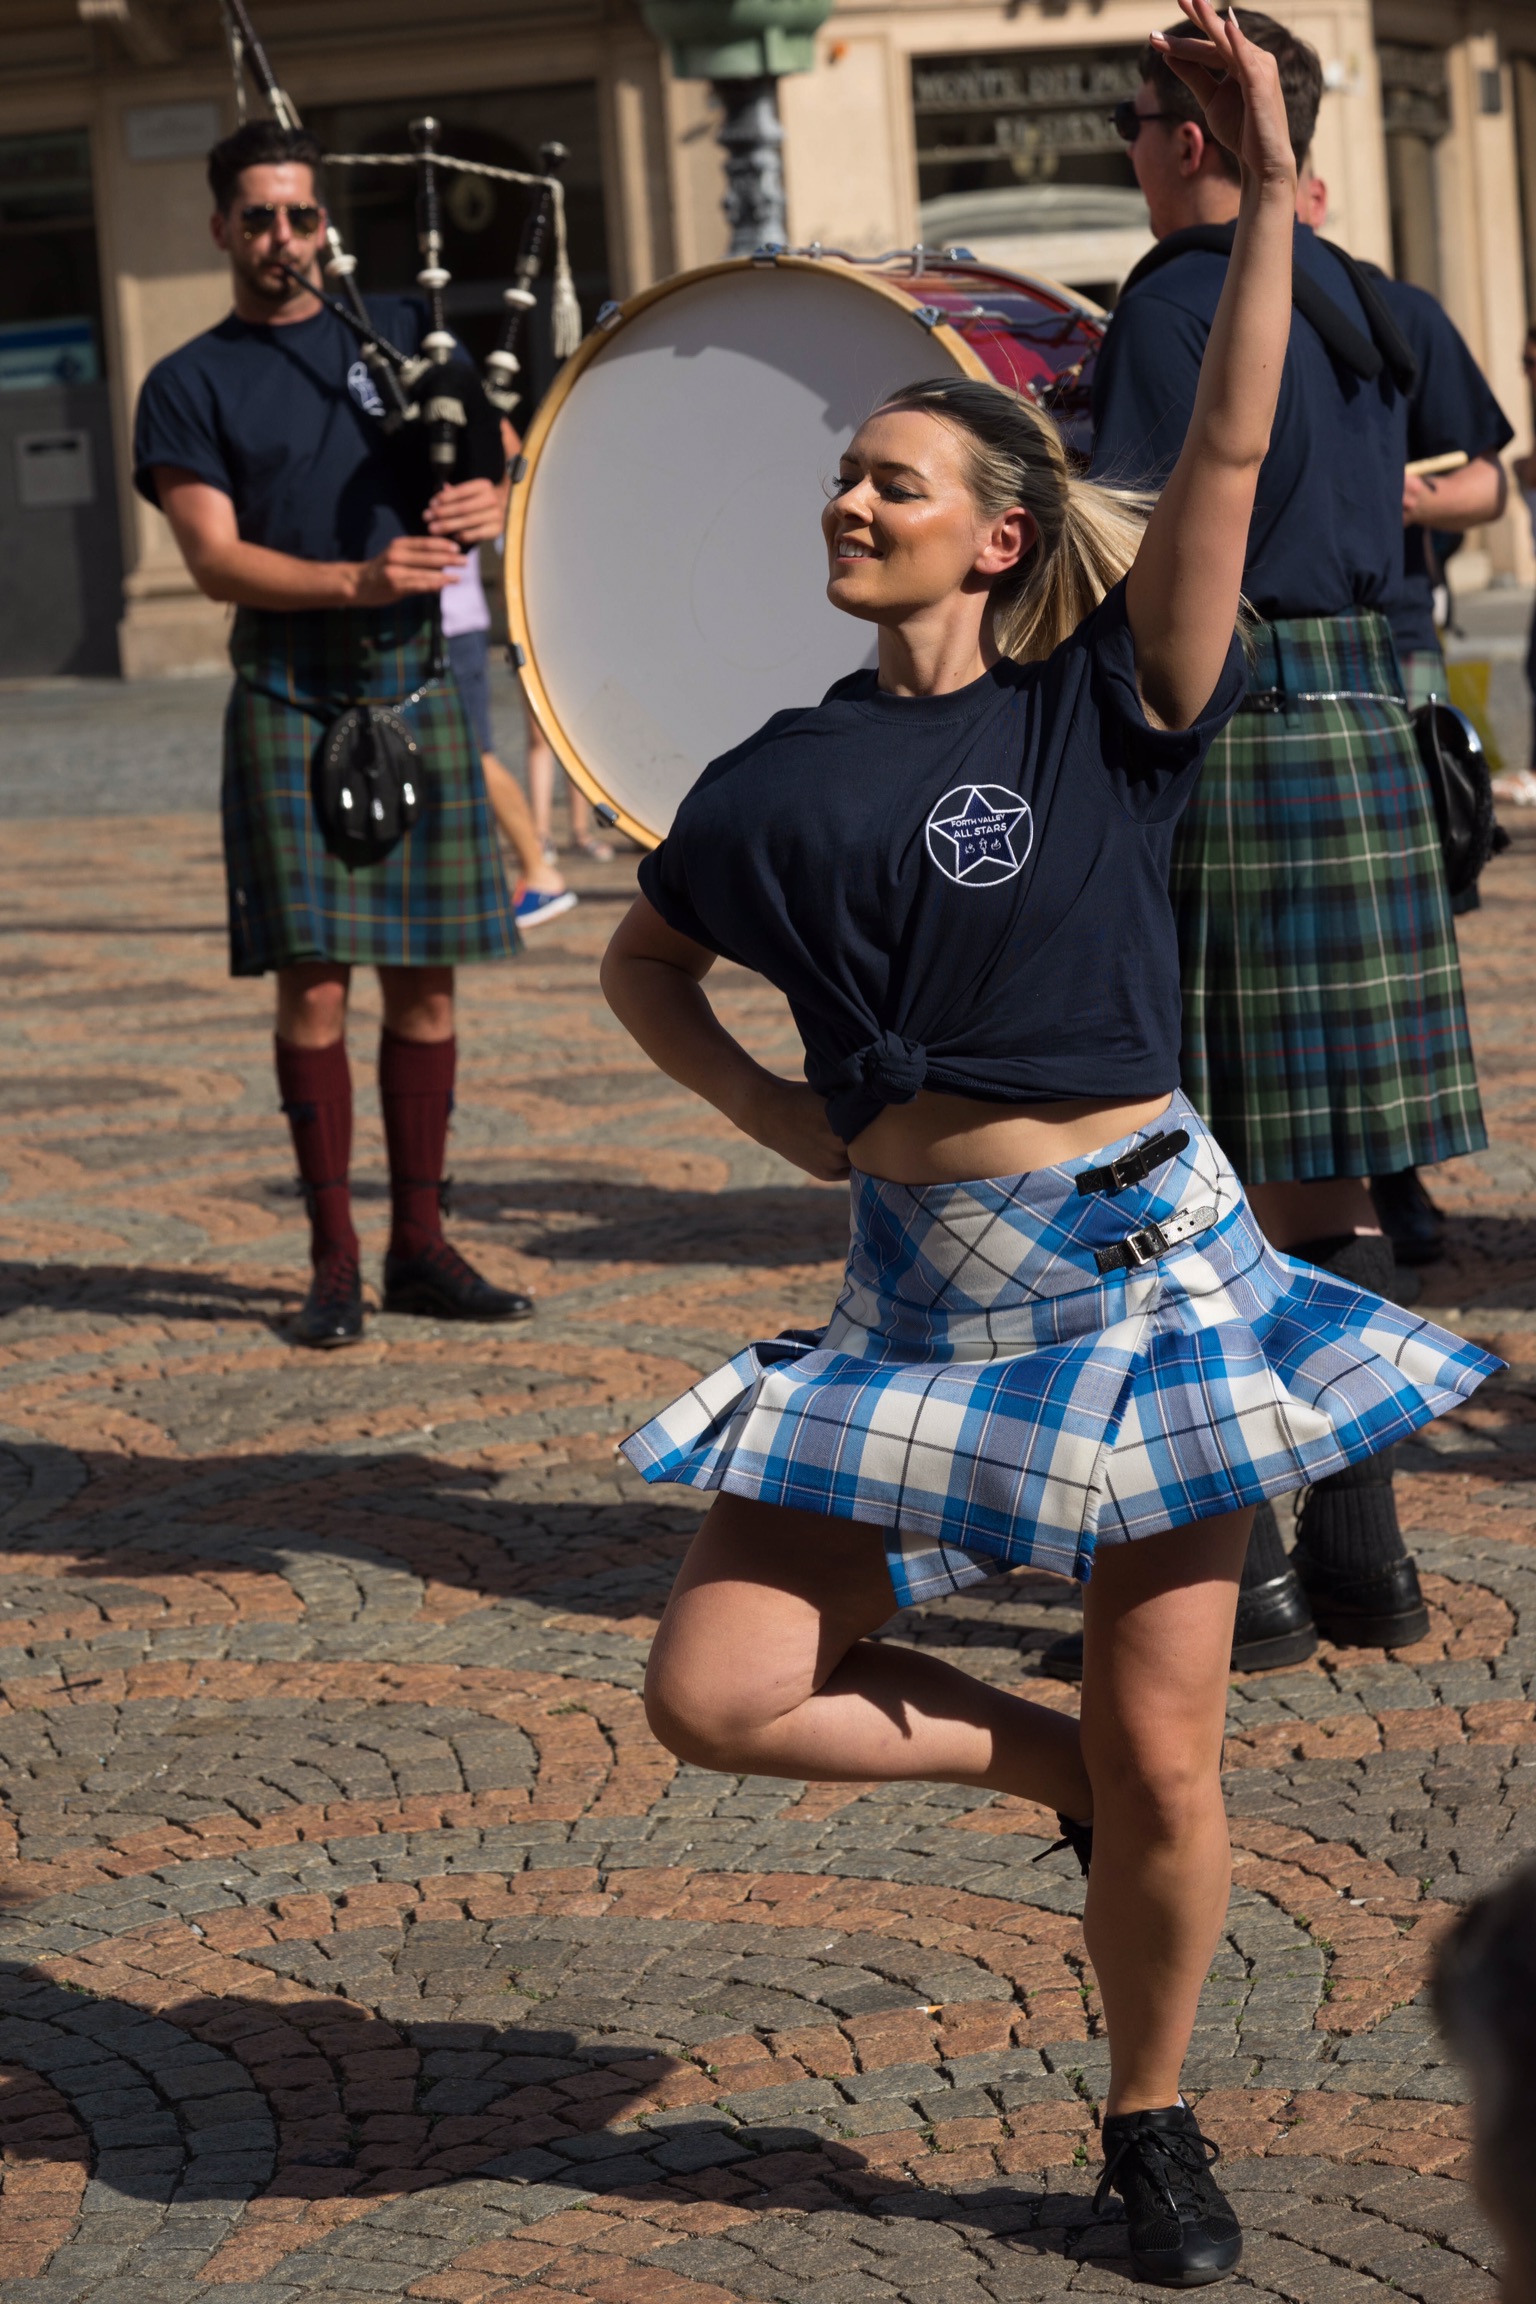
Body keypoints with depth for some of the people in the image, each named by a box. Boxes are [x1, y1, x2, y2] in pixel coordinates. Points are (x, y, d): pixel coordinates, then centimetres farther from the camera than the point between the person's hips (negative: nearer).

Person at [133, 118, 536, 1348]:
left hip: (418, 687, 3)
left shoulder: (398, 328, 12)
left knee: (426, 976, 5)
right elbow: (216, 559, -7)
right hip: (292, 700, -3)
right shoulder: (189, 386, 3)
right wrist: (358, 578, -22)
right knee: (315, 980, -6)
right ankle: (335, 1261, 1)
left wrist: (492, 499, -12)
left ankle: (422, 1245, 13)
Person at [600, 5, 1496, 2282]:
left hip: (1144, 1258, -3)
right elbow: (640, 959, 20)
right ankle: (1042, 1758, 16)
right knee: (713, 1694, -7)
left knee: (1165, 1765, 1)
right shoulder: (786, 775, 5)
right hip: (915, 1294, 3)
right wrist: (775, 1113, 6)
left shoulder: (1107, 710, -2)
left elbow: (1228, 459, -12)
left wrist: (1270, 191, -15)